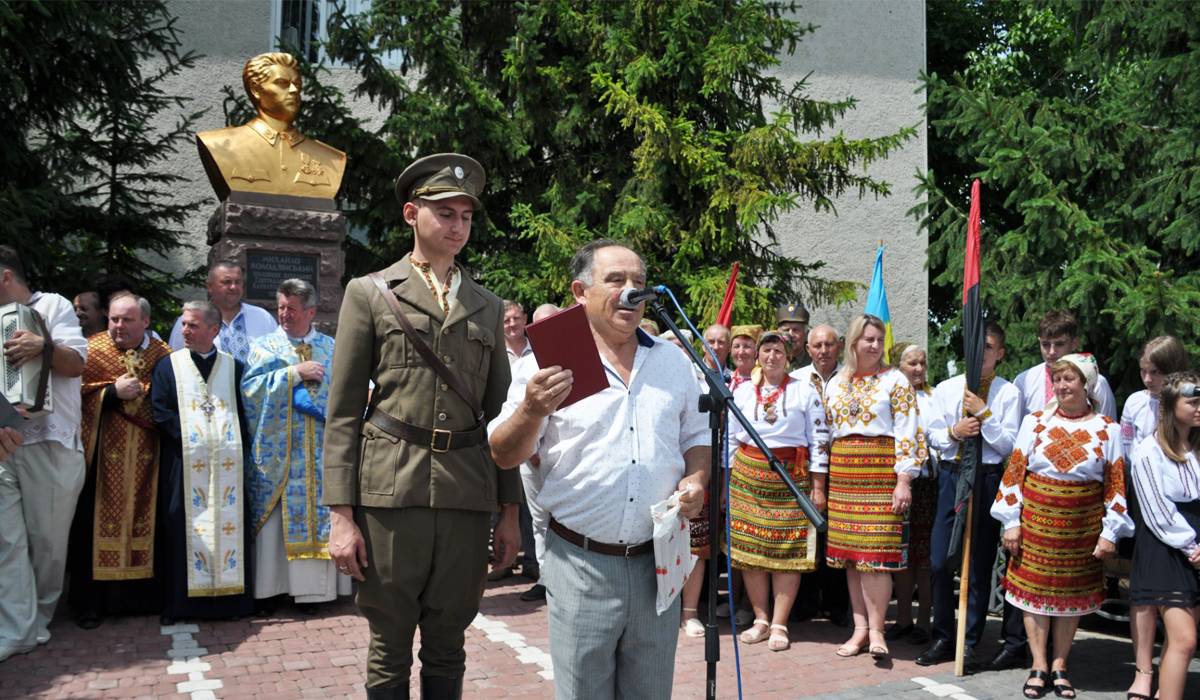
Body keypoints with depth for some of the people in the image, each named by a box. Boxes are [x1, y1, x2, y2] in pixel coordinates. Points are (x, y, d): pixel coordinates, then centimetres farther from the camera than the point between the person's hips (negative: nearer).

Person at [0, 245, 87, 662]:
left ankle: (38, 618, 19)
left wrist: (44, 346, -18)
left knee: (47, 537, 3)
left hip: (48, 441, -4)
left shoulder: (54, 306, 8)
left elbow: (77, 363, -1)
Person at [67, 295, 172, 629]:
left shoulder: (163, 355, 5)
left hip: (145, 460, 1)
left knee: (144, 520, 6)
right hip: (101, 454, -1)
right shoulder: (92, 349, 2)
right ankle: (90, 601, 11)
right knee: (95, 525, 1)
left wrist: (136, 393, -8)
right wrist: (113, 392, -16)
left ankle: (145, 594, 18)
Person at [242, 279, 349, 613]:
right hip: (275, 448, -1)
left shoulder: (331, 348, 11)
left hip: (319, 453, 1)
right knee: (272, 518, -1)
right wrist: (295, 373, -12)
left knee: (316, 514, 0)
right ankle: (267, 588, 6)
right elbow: (249, 386, -8)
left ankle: (309, 586, 6)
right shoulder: (264, 346, 7)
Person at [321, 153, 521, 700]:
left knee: (448, 646, 12)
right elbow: (343, 412, 1)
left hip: (469, 491, 3)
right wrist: (341, 516, -6)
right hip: (390, 489, -2)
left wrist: (510, 511, 10)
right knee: (389, 648, 7)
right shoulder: (369, 294, 5)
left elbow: (499, 412, 14)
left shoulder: (488, 307, 13)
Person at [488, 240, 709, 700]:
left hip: (656, 561, 3)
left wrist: (696, 480, -2)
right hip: (581, 562, -3)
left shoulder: (673, 361, 10)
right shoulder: (550, 363, -3)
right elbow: (504, 456, -5)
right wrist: (532, 410, -25)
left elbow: (696, 436, 18)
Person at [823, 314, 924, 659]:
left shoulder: (895, 380, 1)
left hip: (881, 471, -4)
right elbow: (826, 432, 16)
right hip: (843, 473, 5)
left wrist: (904, 480, -12)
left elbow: (907, 433, -5)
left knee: (877, 552, -8)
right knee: (850, 553, 5)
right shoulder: (836, 383, 14)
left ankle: (876, 630, 0)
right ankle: (860, 628, 12)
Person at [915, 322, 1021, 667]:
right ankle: (942, 638, 17)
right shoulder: (946, 389, 10)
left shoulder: (1008, 393, 1)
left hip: (987, 479, -2)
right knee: (939, 561, 2)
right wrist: (954, 431, -13)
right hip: (951, 474, 3)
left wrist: (983, 413, -13)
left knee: (980, 566, 4)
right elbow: (933, 436, 7)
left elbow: (1009, 445, -6)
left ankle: (970, 644, 15)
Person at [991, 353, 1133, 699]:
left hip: (1083, 525, 0)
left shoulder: (1108, 429, 1)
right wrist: (1011, 521, -3)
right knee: (1034, 589, 3)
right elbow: (1014, 473, 1)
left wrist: (1110, 532, -3)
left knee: (1072, 594, 8)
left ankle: (1059, 666, 21)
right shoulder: (1035, 421, 1)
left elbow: (1116, 485, 1)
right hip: (1037, 520, 0)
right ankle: (1039, 667, 13)